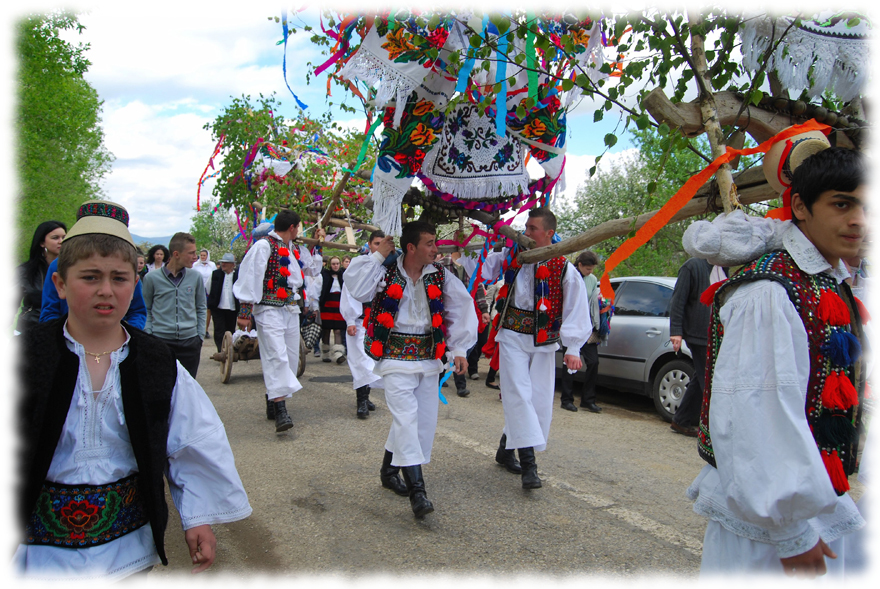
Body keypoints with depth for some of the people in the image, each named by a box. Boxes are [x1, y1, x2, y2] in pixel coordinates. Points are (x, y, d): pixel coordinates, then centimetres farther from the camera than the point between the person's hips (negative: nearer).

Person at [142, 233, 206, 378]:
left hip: (190, 342, 2)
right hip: (160, 340, -2)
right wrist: (149, 335, -4)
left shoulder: (196, 277, 5)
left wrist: (200, 336, 6)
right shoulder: (152, 278, -1)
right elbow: (146, 310, 6)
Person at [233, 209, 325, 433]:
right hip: (270, 310, -8)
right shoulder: (264, 246, -9)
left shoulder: (296, 249, 17)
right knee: (277, 355, -16)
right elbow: (250, 278, -13)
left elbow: (313, 269, 31)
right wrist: (245, 311, -16)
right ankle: (280, 409, -18)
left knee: (290, 356, 9)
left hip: (291, 310, 9)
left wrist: (318, 245, 23)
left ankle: (273, 400, 21)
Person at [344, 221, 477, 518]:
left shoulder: (440, 277, 4)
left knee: (425, 420, 9)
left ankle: (389, 470, 31)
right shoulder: (387, 274, -5)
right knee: (406, 418, -12)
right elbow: (356, 289, -20)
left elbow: (461, 309, 8)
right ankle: (417, 491, -6)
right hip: (396, 356, -5)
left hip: (428, 357, 5)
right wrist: (377, 255, -14)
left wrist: (459, 349, 3)